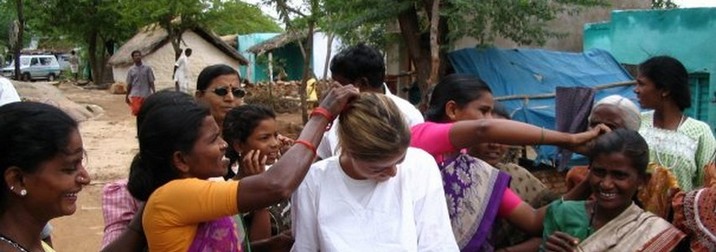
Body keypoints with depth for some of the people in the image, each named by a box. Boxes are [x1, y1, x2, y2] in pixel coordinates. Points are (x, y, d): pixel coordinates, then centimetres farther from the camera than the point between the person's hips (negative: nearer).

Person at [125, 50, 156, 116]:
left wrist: (154, 93, -7)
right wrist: (127, 96, 10)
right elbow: (129, 84, 10)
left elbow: (151, 82, 2)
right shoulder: (131, 70, 6)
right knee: (136, 111, -16)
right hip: (135, 95, 0)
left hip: (146, 95, 0)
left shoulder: (147, 68, 4)